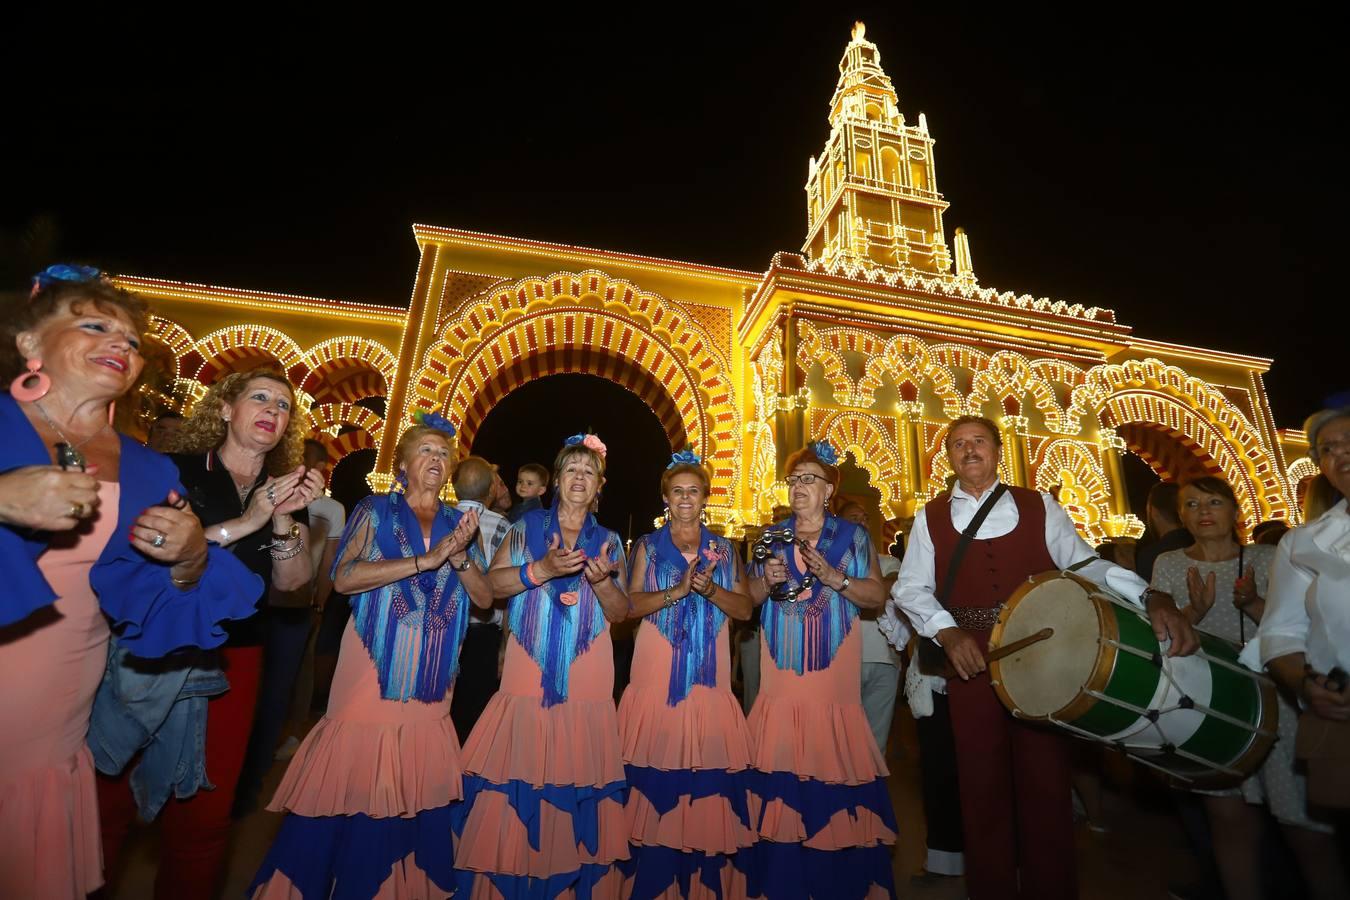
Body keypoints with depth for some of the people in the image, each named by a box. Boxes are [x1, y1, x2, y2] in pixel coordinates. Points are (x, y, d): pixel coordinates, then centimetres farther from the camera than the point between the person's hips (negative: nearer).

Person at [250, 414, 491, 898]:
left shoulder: (460, 522, 10)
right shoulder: (375, 510, 3)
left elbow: (485, 598, 5)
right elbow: (344, 577, -12)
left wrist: (459, 556, -12)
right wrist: (424, 560, -18)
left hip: (431, 677, 3)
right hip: (374, 665, -2)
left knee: (416, 792, 8)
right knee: (353, 787, 0)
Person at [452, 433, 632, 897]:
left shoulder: (609, 541, 8)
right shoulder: (527, 527, 6)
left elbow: (620, 612, 4)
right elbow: (492, 583, -5)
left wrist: (603, 580, -15)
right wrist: (542, 569, -19)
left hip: (586, 677, 1)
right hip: (529, 669, -1)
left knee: (579, 770, 3)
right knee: (519, 770, -1)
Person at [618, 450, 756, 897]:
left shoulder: (724, 549, 11)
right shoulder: (648, 546, 7)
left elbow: (745, 608, 3)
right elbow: (630, 605, -3)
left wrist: (709, 589, -14)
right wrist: (676, 591, -17)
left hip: (708, 679, 1)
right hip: (656, 677, -1)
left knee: (709, 773, 1)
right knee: (655, 777, -1)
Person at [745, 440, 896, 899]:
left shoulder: (853, 536, 4)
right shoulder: (772, 537, 10)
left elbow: (878, 595, 0)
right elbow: (749, 600, 12)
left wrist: (835, 578, -14)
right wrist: (767, 581, -8)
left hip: (832, 677, -2)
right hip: (781, 676, 2)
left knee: (834, 767, -3)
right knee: (780, 769, 2)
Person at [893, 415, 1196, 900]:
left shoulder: (1039, 507, 5)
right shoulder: (930, 517, 2)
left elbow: (1084, 564, -1)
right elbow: (910, 588, 0)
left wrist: (1150, 596, -18)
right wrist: (947, 631, -15)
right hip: (969, 659, 0)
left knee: (1047, 778, 10)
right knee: (981, 781, 11)